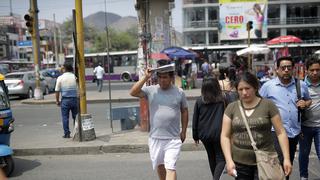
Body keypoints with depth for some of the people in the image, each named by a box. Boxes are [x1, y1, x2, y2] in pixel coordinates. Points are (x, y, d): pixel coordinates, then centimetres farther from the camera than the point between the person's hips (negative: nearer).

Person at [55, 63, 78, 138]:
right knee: (76, 117, 10)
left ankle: (67, 133, 7)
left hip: (65, 100, -1)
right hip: (74, 99, 1)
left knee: (65, 117, 6)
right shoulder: (75, 77, 0)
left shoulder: (60, 78, -2)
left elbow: (57, 91, -1)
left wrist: (57, 101, 9)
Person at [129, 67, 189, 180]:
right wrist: (145, 78, -19)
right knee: (160, 166, 21)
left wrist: (183, 131, 8)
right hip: (155, 138, 2)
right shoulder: (151, 90, -3)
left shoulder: (179, 92, -2)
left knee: (170, 168, -7)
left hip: (173, 138, -2)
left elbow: (184, 111, 8)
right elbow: (133, 93, -15)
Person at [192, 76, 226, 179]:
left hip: (204, 134, 3)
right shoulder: (222, 100, -8)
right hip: (218, 133, -3)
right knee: (221, 158, 5)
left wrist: (195, 136, 12)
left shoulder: (199, 101, -2)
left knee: (211, 158, 20)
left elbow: (195, 120, 3)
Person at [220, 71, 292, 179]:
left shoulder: (268, 105, -4)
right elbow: (225, 136, 1)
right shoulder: (231, 107, 1)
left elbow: (280, 132, -3)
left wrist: (286, 158, -9)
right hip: (239, 163, 2)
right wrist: (229, 160, -8)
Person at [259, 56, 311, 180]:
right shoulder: (267, 86, -6)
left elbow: (308, 100, 19)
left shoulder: (301, 85, 4)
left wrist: (305, 104, -3)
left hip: (295, 131, 4)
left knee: (289, 164, 19)